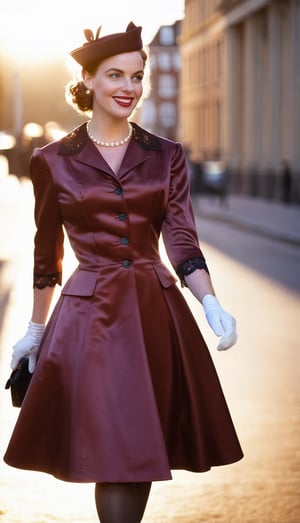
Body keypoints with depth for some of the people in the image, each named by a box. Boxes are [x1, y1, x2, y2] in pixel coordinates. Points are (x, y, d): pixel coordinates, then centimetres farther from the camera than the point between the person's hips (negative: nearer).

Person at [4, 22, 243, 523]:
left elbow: (182, 239, -1)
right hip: (90, 314, -2)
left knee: (142, 453, 7)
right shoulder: (53, 161, 2)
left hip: (157, 312, 3)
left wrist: (211, 303, -16)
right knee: (114, 455, -8)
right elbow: (46, 255, 10)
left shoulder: (166, 156, 6)